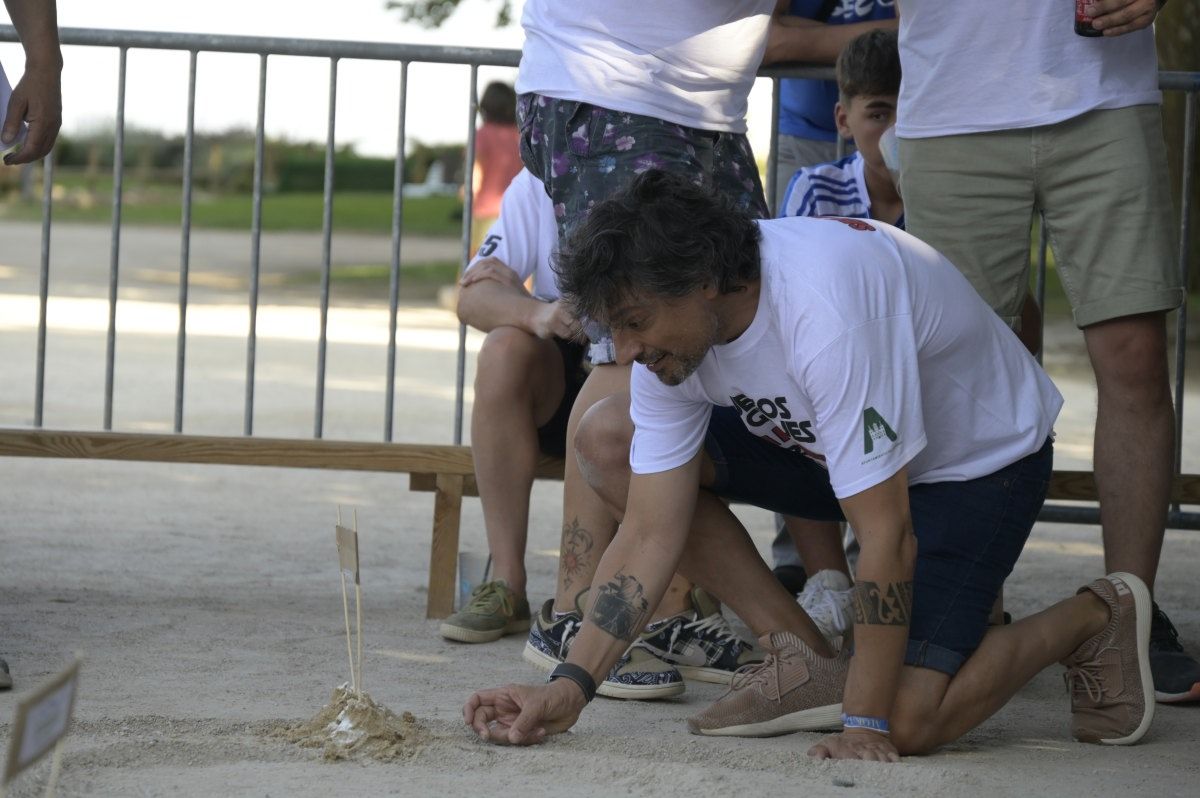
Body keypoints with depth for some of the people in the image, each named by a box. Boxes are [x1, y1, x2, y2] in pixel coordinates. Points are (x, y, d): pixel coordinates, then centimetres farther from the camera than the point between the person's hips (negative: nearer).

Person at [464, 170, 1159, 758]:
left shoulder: (822, 314, -40)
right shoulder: (673, 329, -16)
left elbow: (887, 537, -35)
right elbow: (652, 535, -12)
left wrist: (866, 725, -31)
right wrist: (571, 685, -23)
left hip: (983, 455, -8)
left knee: (909, 720, -26)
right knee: (607, 439, -9)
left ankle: (1094, 619, 3)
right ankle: (805, 663, -2)